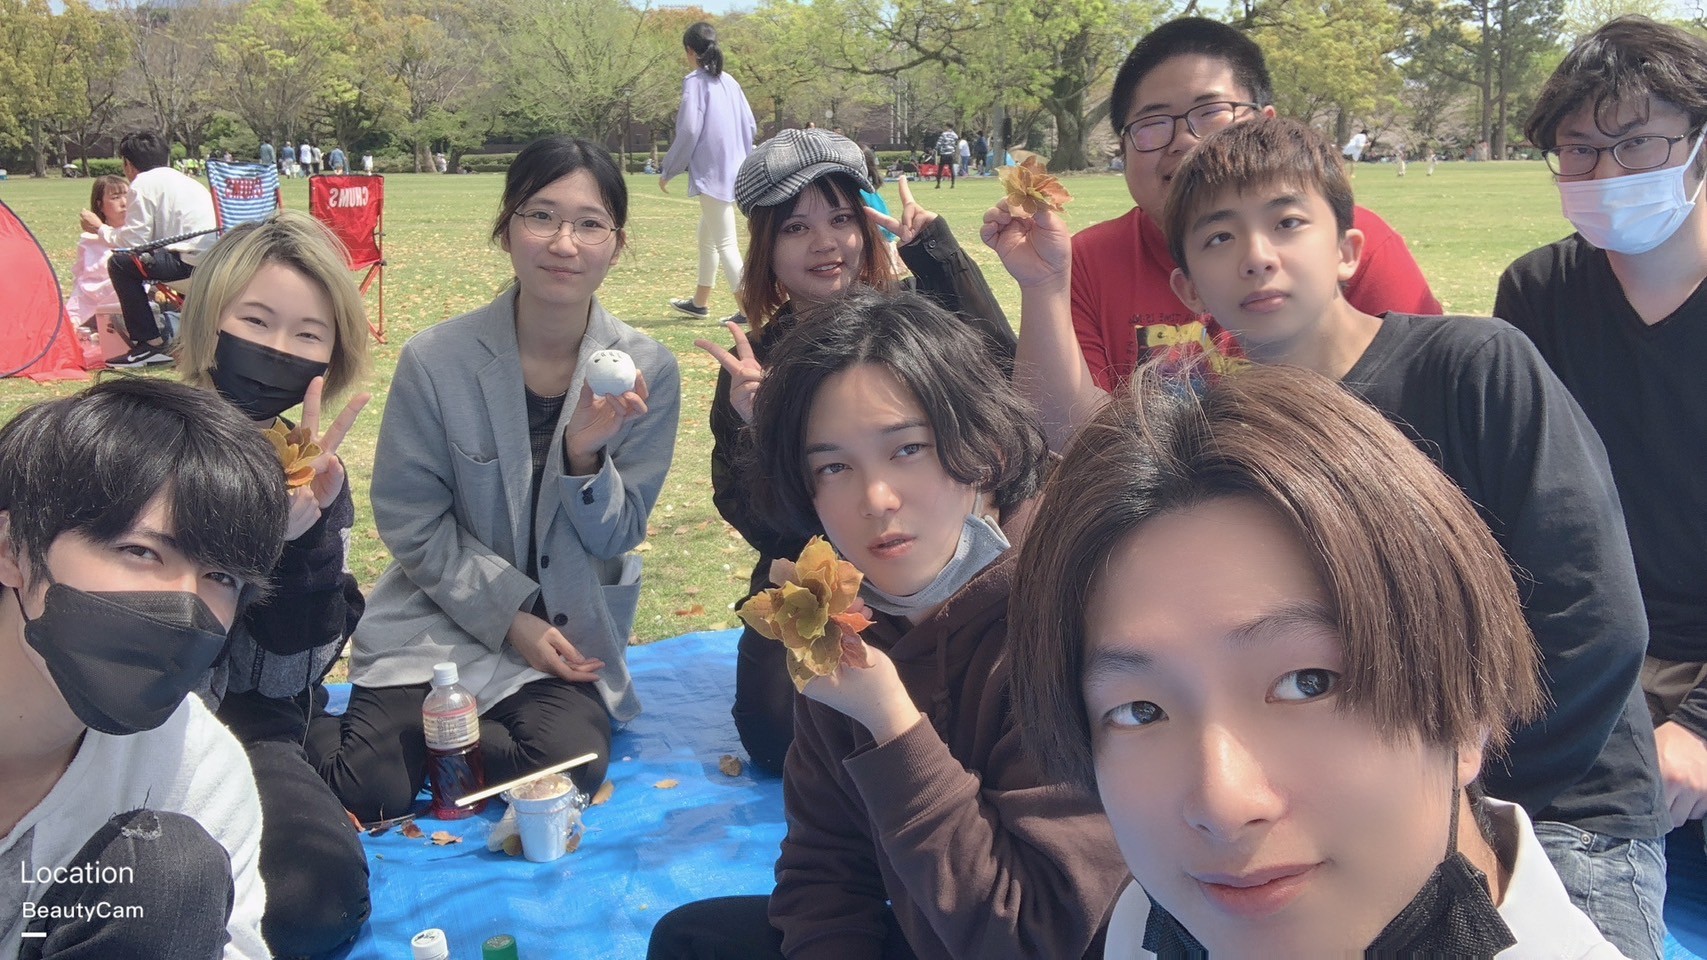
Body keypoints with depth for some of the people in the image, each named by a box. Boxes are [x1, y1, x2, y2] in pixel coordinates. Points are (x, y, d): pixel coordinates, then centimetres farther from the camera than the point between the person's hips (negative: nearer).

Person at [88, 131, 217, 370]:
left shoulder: (144, 183, 2)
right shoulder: (185, 180, 27)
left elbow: (134, 242, -1)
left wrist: (100, 229, 16)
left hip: (195, 261, -9)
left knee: (120, 265, 0)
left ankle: (150, 344, 0)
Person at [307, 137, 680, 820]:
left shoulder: (647, 370, -9)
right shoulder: (436, 361, -12)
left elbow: (616, 539, -5)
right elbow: (410, 520, -5)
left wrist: (586, 455, -25)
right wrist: (510, 618, -12)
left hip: (572, 629, 2)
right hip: (443, 616, -1)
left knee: (570, 764, -25)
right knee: (372, 790, -21)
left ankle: (433, 740, 2)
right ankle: (315, 730, 12)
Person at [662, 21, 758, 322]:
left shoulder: (695, 81, -9)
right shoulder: (729, 81, 13)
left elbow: (689, 131, -15)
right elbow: (751, 127, 13)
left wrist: (667, 170, -5)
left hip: (712, 173, -8)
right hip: (734, 170, 9)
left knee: (725, 243, -7)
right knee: (707, 236, 21)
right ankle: (700, 302, 31)